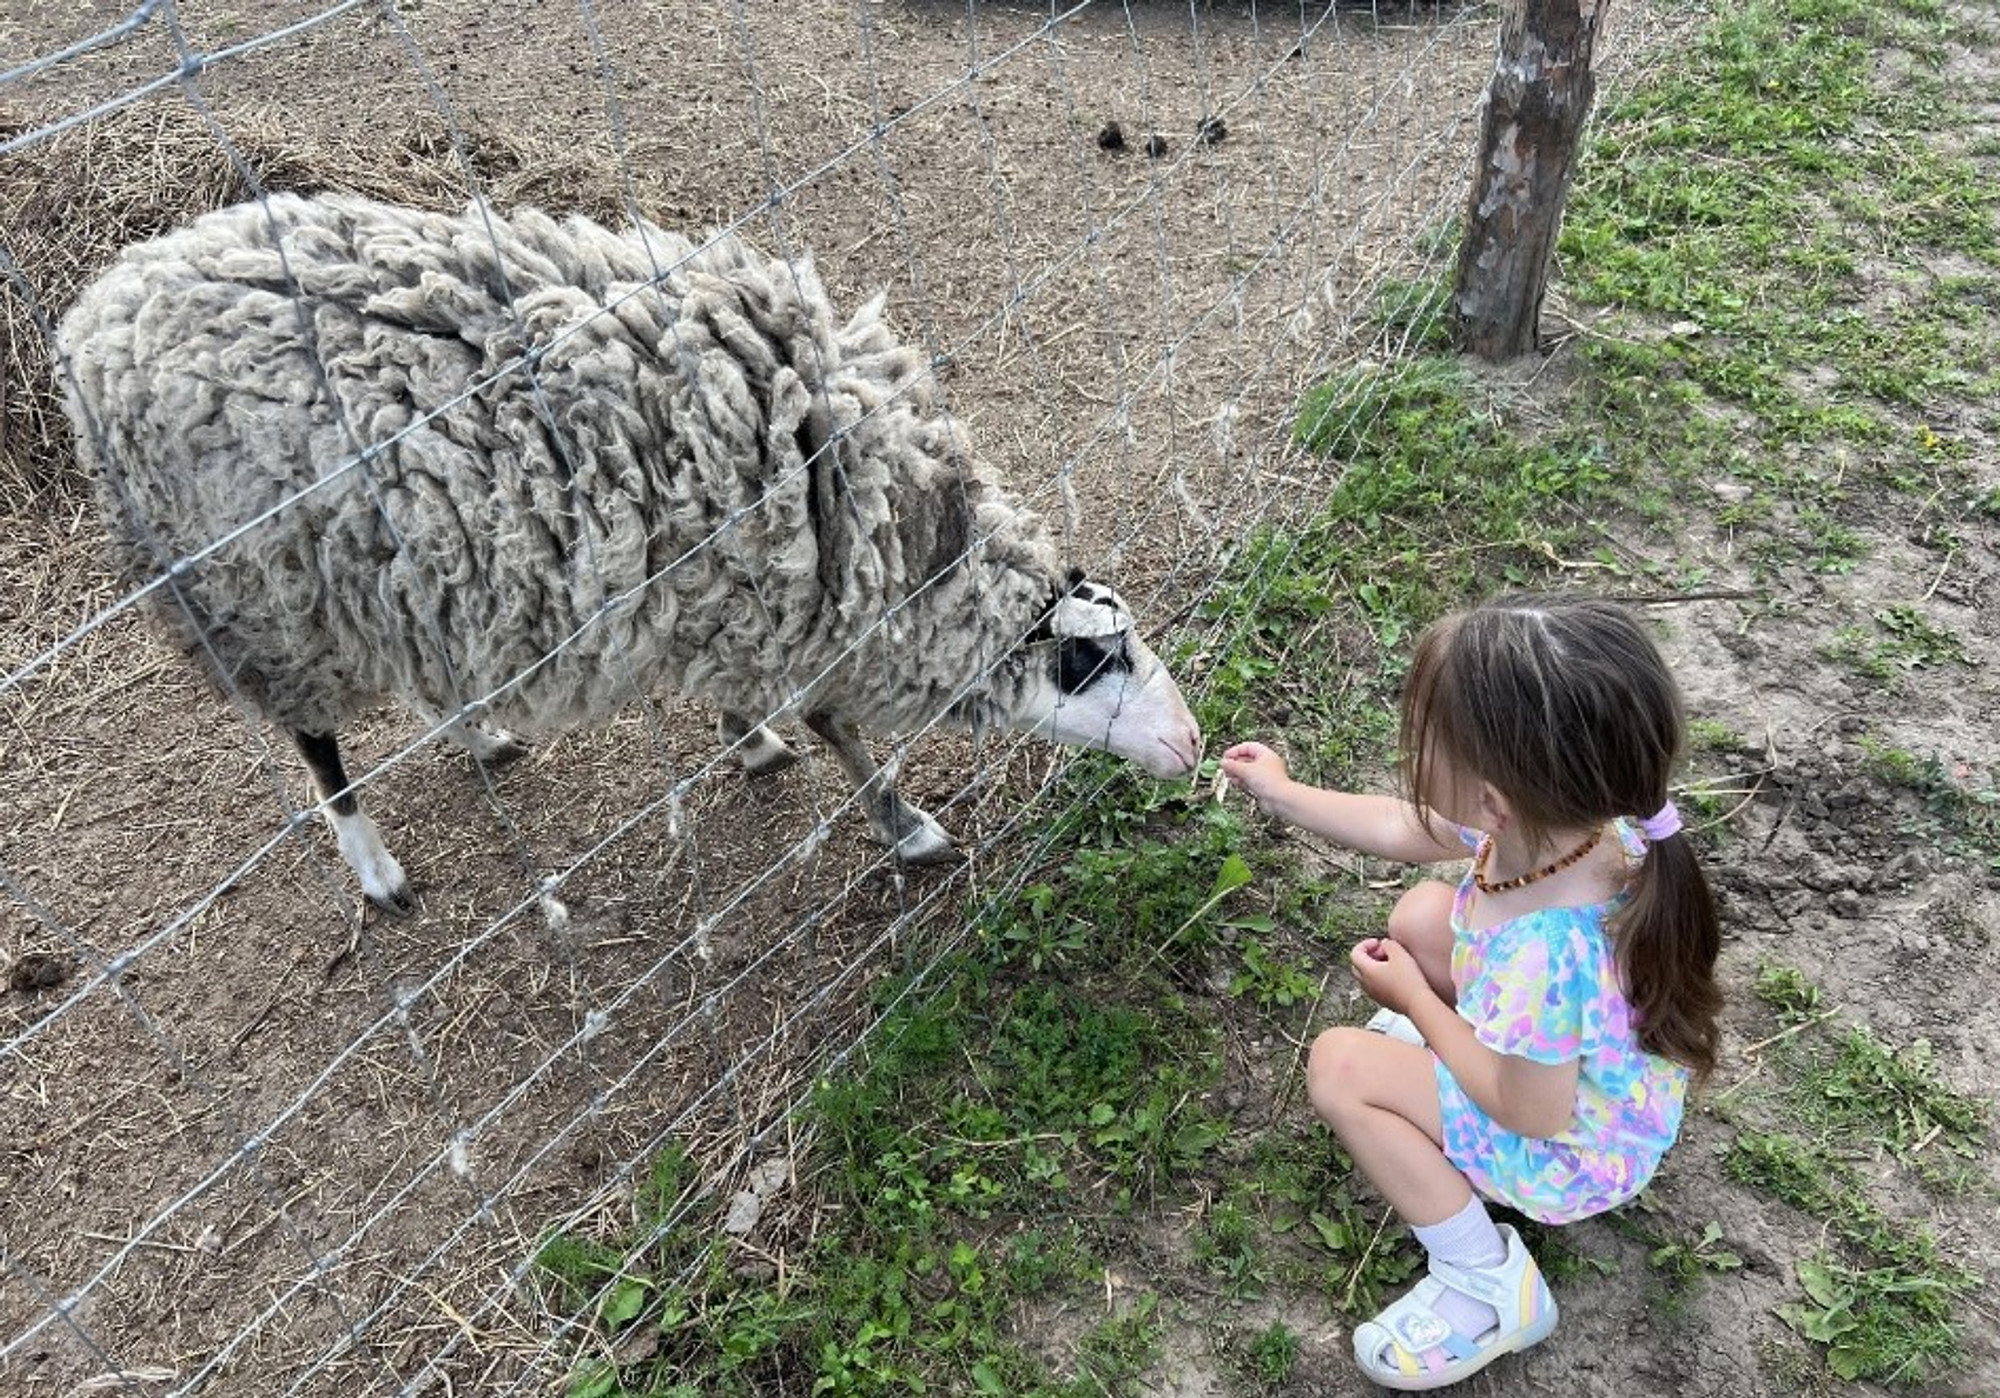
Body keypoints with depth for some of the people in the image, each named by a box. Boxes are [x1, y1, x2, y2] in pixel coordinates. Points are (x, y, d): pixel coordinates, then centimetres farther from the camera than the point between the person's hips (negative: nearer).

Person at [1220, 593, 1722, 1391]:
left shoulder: (1546, 951, -45)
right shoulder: (1559, 817, -21)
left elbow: (1531, 1113, -28)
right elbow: (1404, 831, -1)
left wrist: (1414, 999, -17)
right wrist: (1282, 795, 9)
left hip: (1575, 1150, -8)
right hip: (1584, 1062, 8)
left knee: (1339, 1068, -12)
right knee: (1420, 915, 9)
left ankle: (1486, 1284, -2)